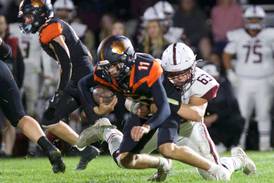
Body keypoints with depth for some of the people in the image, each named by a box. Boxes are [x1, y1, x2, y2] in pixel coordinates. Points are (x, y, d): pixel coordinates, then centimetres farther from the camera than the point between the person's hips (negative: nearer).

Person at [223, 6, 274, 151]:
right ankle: (239, 143, 4)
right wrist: (231, 73, 3)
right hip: (244, 82, 1)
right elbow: (227, 55, 11)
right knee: (242, 113, -1)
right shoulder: (238, 37, 0)